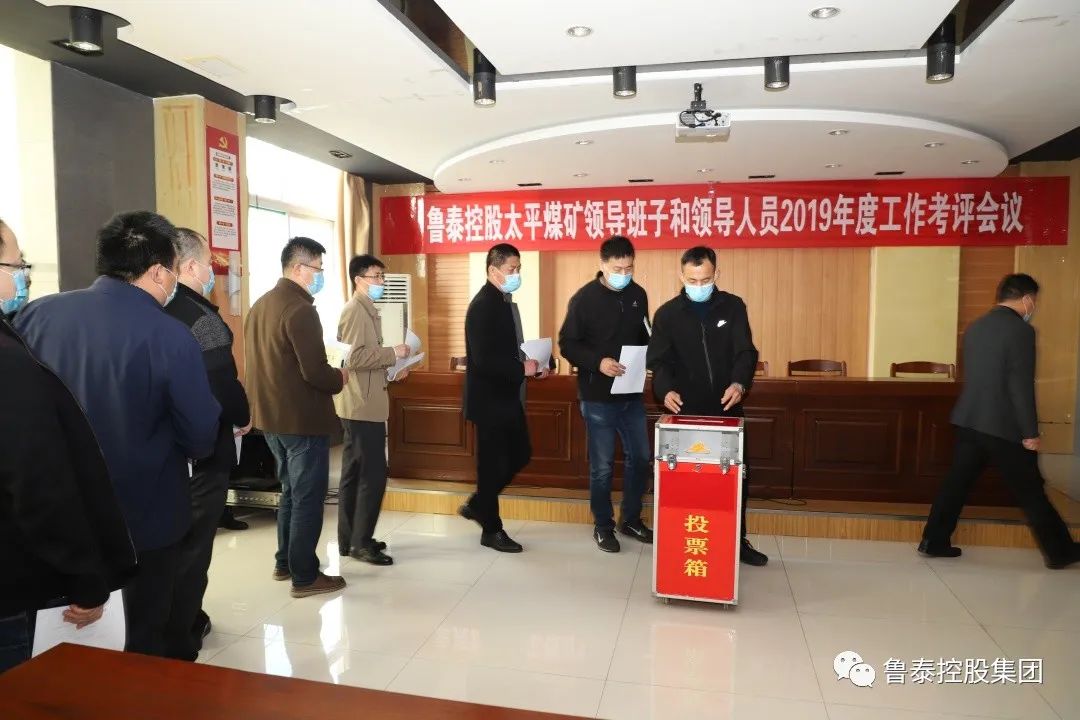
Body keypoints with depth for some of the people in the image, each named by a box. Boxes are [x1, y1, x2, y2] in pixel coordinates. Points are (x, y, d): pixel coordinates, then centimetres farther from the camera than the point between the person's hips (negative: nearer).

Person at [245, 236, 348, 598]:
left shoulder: (260, 305, 10)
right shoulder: (300, 309, -19)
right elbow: (314, 372, -24)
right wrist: (340, 378, -3)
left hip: (273, 416, 9)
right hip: (303, 419, -9)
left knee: (292, 491, 21)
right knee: (308, 497, 2)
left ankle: (285, 563, 31)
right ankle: (305, 576, 11)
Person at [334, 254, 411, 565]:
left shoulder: (366, 310, 18)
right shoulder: (356, 310, -13)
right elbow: (355, 357, -23)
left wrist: (391, 369, 10)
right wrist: (393, 353, -16)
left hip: (362, 405, 11)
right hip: (362, 406, -11)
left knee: (354, 474, 14)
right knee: (373, 474, -7)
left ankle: (349, 539, 22)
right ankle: (361, 542, 2)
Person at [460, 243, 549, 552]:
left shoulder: (505, 302, 12)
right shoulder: (483, 306, -18)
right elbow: (483, 360, -26)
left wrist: (533, 365, 3)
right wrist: (522, 369, -19)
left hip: (507, 397, 10)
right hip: (489, 400, -9)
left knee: (521, 455, 15)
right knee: (493, 463, 3)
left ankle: (477, 505, 30)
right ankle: (492, 530, 19)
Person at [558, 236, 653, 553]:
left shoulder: (638, 295, 4)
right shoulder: (584, 298, -11)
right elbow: (567, 344, -9)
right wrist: (597, 362, -25)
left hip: (632, 394, 5)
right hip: (598, 396, -5)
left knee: (641, 458, 12)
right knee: (602, 465, 4)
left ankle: (631, 519, 30)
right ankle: (603, 526, 22)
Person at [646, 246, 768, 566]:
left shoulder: (733, 306, 2)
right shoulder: (667, 313, -1)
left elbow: (745, 351, -6)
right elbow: (659, 360, -6)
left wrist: (739, 383, -27)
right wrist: (666, 390, -27)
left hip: (726, 408, 2)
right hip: (686, 411, -1)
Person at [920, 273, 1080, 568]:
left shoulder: (974, 327, 9)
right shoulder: (1020, 330, -13)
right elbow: (1022, 385, -16)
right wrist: (1030, 431, -12)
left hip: (969, 420, 6)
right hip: (1004, 425, -6)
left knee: (957, 482, 9)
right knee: (1030, 491, 7)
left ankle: (934, 541, 11)